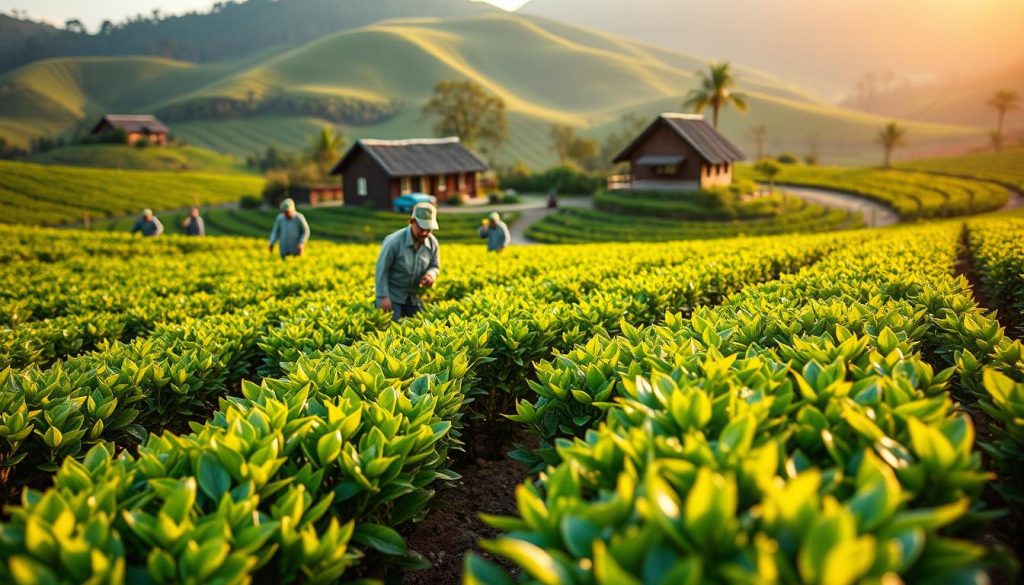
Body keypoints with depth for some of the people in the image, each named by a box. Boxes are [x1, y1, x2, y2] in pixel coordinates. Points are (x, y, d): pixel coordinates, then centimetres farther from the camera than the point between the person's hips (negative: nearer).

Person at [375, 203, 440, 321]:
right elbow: (381, 270, -17)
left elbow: (435, 266, 7)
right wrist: (383, 297, -18)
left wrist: (431, 274, -18)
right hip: (391, 294, -5)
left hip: (413, 296, 5)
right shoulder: (394, 241, -24)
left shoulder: (433, 243, -10)